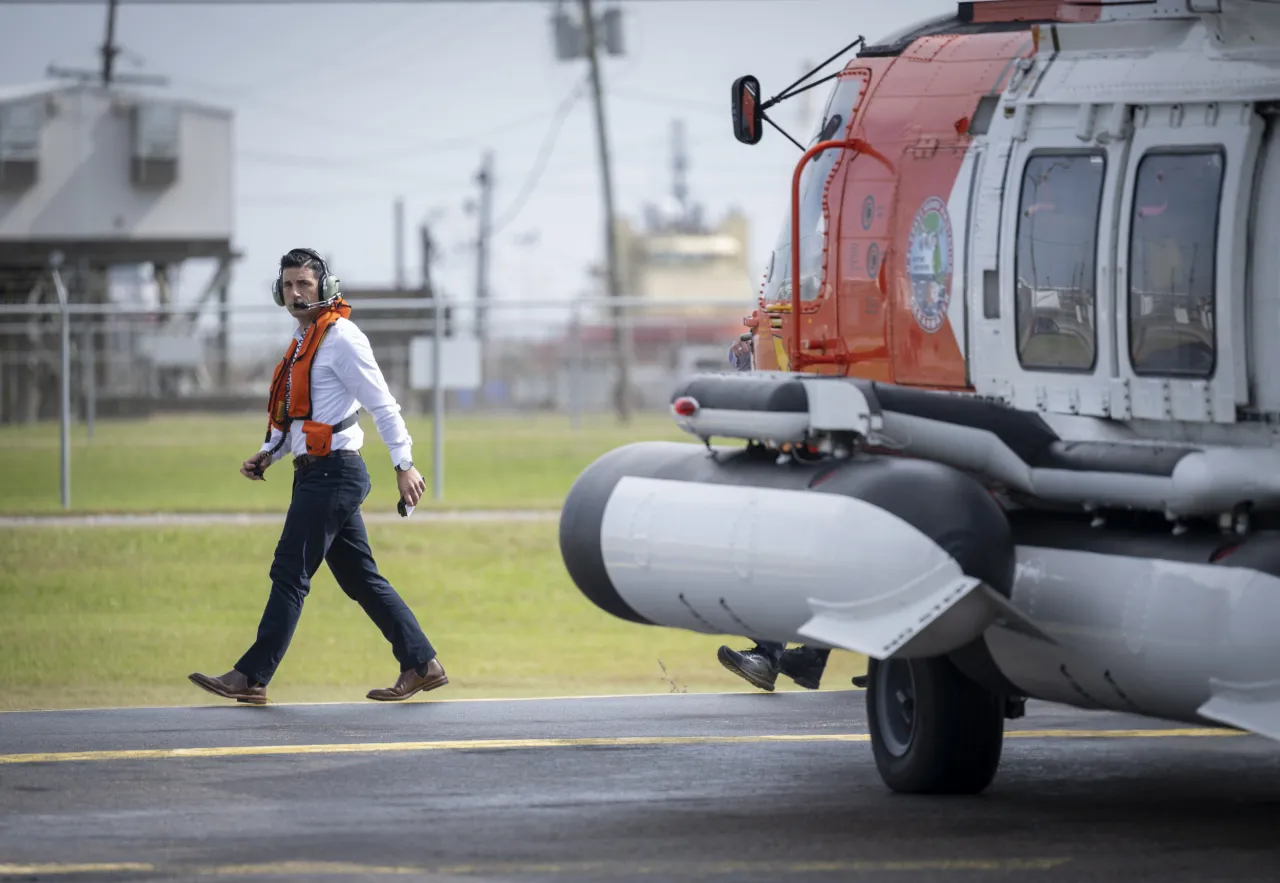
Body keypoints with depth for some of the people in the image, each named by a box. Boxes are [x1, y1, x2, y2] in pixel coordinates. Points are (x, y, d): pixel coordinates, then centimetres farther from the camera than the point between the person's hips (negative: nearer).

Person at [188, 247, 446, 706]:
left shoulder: (341, 338, -11)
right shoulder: (303, 340, 18)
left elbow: (382, 404, -13)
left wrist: (404, 464, -18)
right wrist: (268, 454, 13)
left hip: (333, 473, -10)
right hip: (316, 473, 10)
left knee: (290, 573, -8)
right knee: (360, 577, 10)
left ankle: (252, 676, -7)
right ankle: (422, 664, 14)